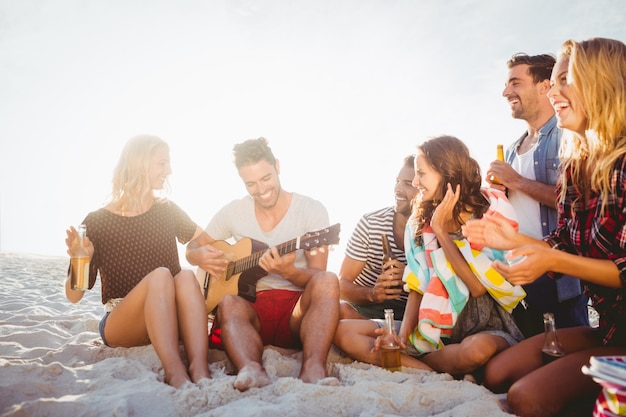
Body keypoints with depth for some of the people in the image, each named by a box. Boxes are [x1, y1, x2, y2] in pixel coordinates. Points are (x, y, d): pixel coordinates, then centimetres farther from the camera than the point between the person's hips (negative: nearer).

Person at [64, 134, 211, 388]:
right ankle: (175, 372, -47)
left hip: (169, 320, 3)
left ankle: (200, 369, -44)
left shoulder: (167, 211, 7)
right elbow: (74, 296, -1)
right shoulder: (98, 222, -2)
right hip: (119, 325, -2)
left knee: (186, 276, -30)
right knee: (160, 275, -32)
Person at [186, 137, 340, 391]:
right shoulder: (233, 212, 7)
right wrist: (199, 256, -8)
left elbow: (318, 277, -4)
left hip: (298, 311, -1)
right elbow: (192, 249, 17)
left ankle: (313, 371, -48)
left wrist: (288, 272, -27)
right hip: (253, 306, 2)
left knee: (328, 282, -33)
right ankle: (252, 371, -54)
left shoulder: (312, 210, -2)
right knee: (228, 303, -33)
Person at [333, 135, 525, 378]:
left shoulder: (492, 209, -8)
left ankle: (407, 363, -10)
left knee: (478, 349, -41)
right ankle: (444, 373, -16)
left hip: (485, 330, -4)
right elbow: (418, 287, 6)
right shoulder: (420, 220, 5)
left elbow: (478, 287, -16)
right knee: (343, 331, -11)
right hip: (434, 328, 4)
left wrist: (441, 230, -15)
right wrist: (403, 332, -10)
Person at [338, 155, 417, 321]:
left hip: (409, 311, 0)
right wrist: (372, 294, -27)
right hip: (364, 307, 1)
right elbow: (342, 284, -6)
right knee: (341, 311, -32)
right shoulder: (370, 223, -5)